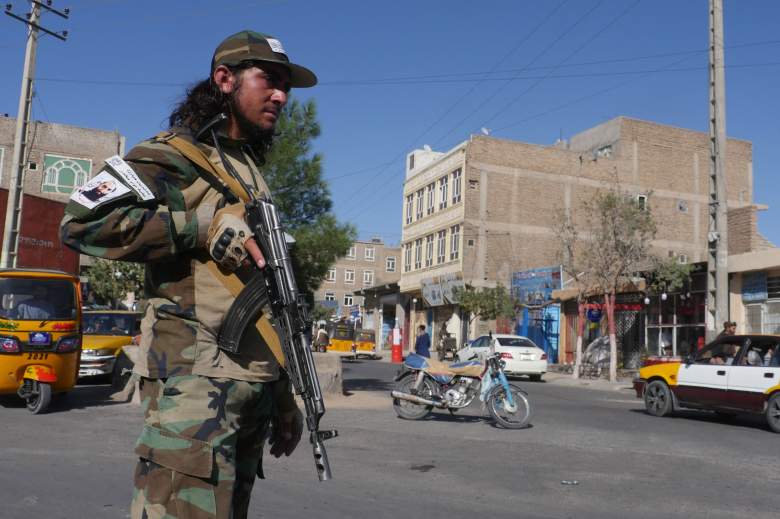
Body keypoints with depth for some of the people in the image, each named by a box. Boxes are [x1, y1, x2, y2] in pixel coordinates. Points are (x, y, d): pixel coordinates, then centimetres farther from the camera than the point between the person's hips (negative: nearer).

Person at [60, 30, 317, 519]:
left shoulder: (254, 175, 23)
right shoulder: (174, 154, 0)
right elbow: (81, 222, -15)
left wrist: (284, 395, 21)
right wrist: (204, 224, -17)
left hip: (254, 387, 8)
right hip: (195, 381, -8)